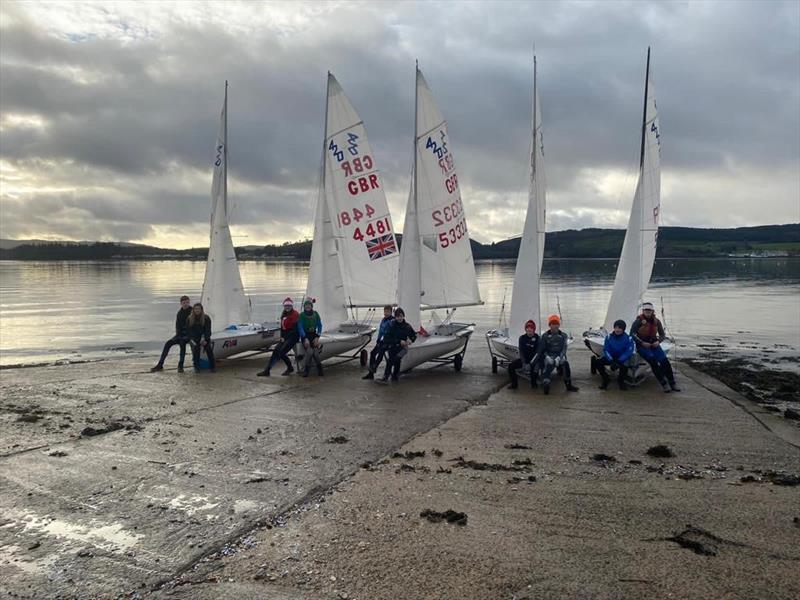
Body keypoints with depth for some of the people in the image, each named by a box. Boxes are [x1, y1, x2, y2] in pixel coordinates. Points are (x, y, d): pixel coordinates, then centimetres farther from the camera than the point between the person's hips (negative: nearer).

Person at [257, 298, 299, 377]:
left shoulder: (295, 314, -10)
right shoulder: (284, 314, 14)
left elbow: (294, 329, -15)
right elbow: (282, 327, 16)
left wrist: (285, 337, -13)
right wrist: (282, 337, 1)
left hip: (293, 336, -7)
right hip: (285, 337, 8)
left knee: (281, 353, -16)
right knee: (275, 351, -3)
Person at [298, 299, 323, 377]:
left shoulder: (315, 314, 1)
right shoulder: (301, 315, -6)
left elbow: (319, 326, 7)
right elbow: (300, 328, -9)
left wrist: (317, 337, -6)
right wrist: (305, 339, -20)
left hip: (314, 335, 2)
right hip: (305, 336, -2)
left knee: (316, 352, -24)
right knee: (309, 351, -27)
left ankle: (319, 367, -1)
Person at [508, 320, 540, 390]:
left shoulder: (537, 338, -7)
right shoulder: (522, 338, 1)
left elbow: (538, 352, -13)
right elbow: (521, 351, -3)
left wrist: (530, 363, -24)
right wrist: (524, 363, -17)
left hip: (534, 359, -4)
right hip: (524, 359, 4)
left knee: (535, 367, -35)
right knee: (511, 365, -15)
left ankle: (533, 384, -10)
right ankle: (514, 384, -4)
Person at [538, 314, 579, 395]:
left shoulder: (563, 335, 7)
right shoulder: (545, 336, 5)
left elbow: (564, 349, -2)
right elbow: (541, 350, 2)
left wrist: (559, 357, -18)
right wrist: (547, 357, -15)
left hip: (560, 355, 0)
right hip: (549, 356, 0)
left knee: (565, 363, -27)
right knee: (549, 364, -30)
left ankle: (568, 385, -19)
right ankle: (545, 384, -35)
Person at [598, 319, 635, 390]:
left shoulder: (628, 338, -13)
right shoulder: (609, 337, -7)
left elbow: (628, 352, -16)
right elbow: (606, 350, -8)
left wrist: (618, 361, -28)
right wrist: (611, 361, -23)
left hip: (622, 359, -3)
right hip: (611, 357, 3)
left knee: (624, 366, -36)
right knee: (598, 361, -23)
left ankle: (620, 381, -1)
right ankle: (605, 379, 2)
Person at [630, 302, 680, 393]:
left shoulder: (656, 321, 6)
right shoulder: (639, 321, -6)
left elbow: (662, 334, 13)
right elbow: (632, 334, -9)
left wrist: (658, 341, -7)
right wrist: (642, 343, -18)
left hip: (654, 344, 4)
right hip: (642, 345, -4)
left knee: (664, 360, -18)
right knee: (653, 360, -29)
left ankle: (672, 383, -10)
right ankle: (663, 384, -24)